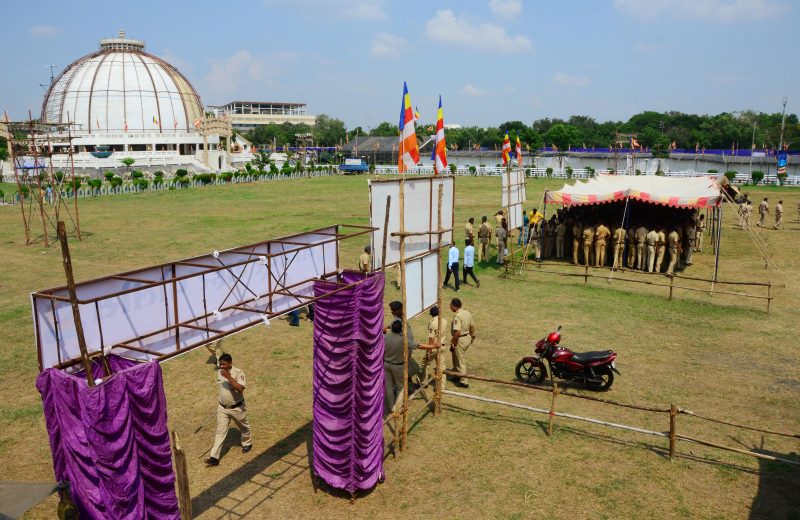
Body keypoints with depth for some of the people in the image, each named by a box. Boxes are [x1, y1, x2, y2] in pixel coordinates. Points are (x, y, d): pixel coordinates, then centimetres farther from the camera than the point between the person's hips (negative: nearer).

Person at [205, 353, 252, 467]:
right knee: (220, 432, 2)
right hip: (222, 408, 4)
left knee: (243, 427, 20)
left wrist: (229, 377, -40)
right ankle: (214, 457, 2)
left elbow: (240, 389, -37)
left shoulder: (238, 373, -24)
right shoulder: (219, 373, -4)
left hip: (237, 408, -4)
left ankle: (247, 443, 46)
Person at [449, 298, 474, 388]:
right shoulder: (467, 313, 3)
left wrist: (452, 342, -20)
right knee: (456, 358, 25)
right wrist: (472, 336, 24)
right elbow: (472, 327, 12)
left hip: (460, 340, -9)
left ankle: (463, 382, 14)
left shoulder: (457, 316, -25)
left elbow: (457, 332, -30)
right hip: (467, 337, 9)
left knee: (460, 361, 5)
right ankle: (457, 376, 37)